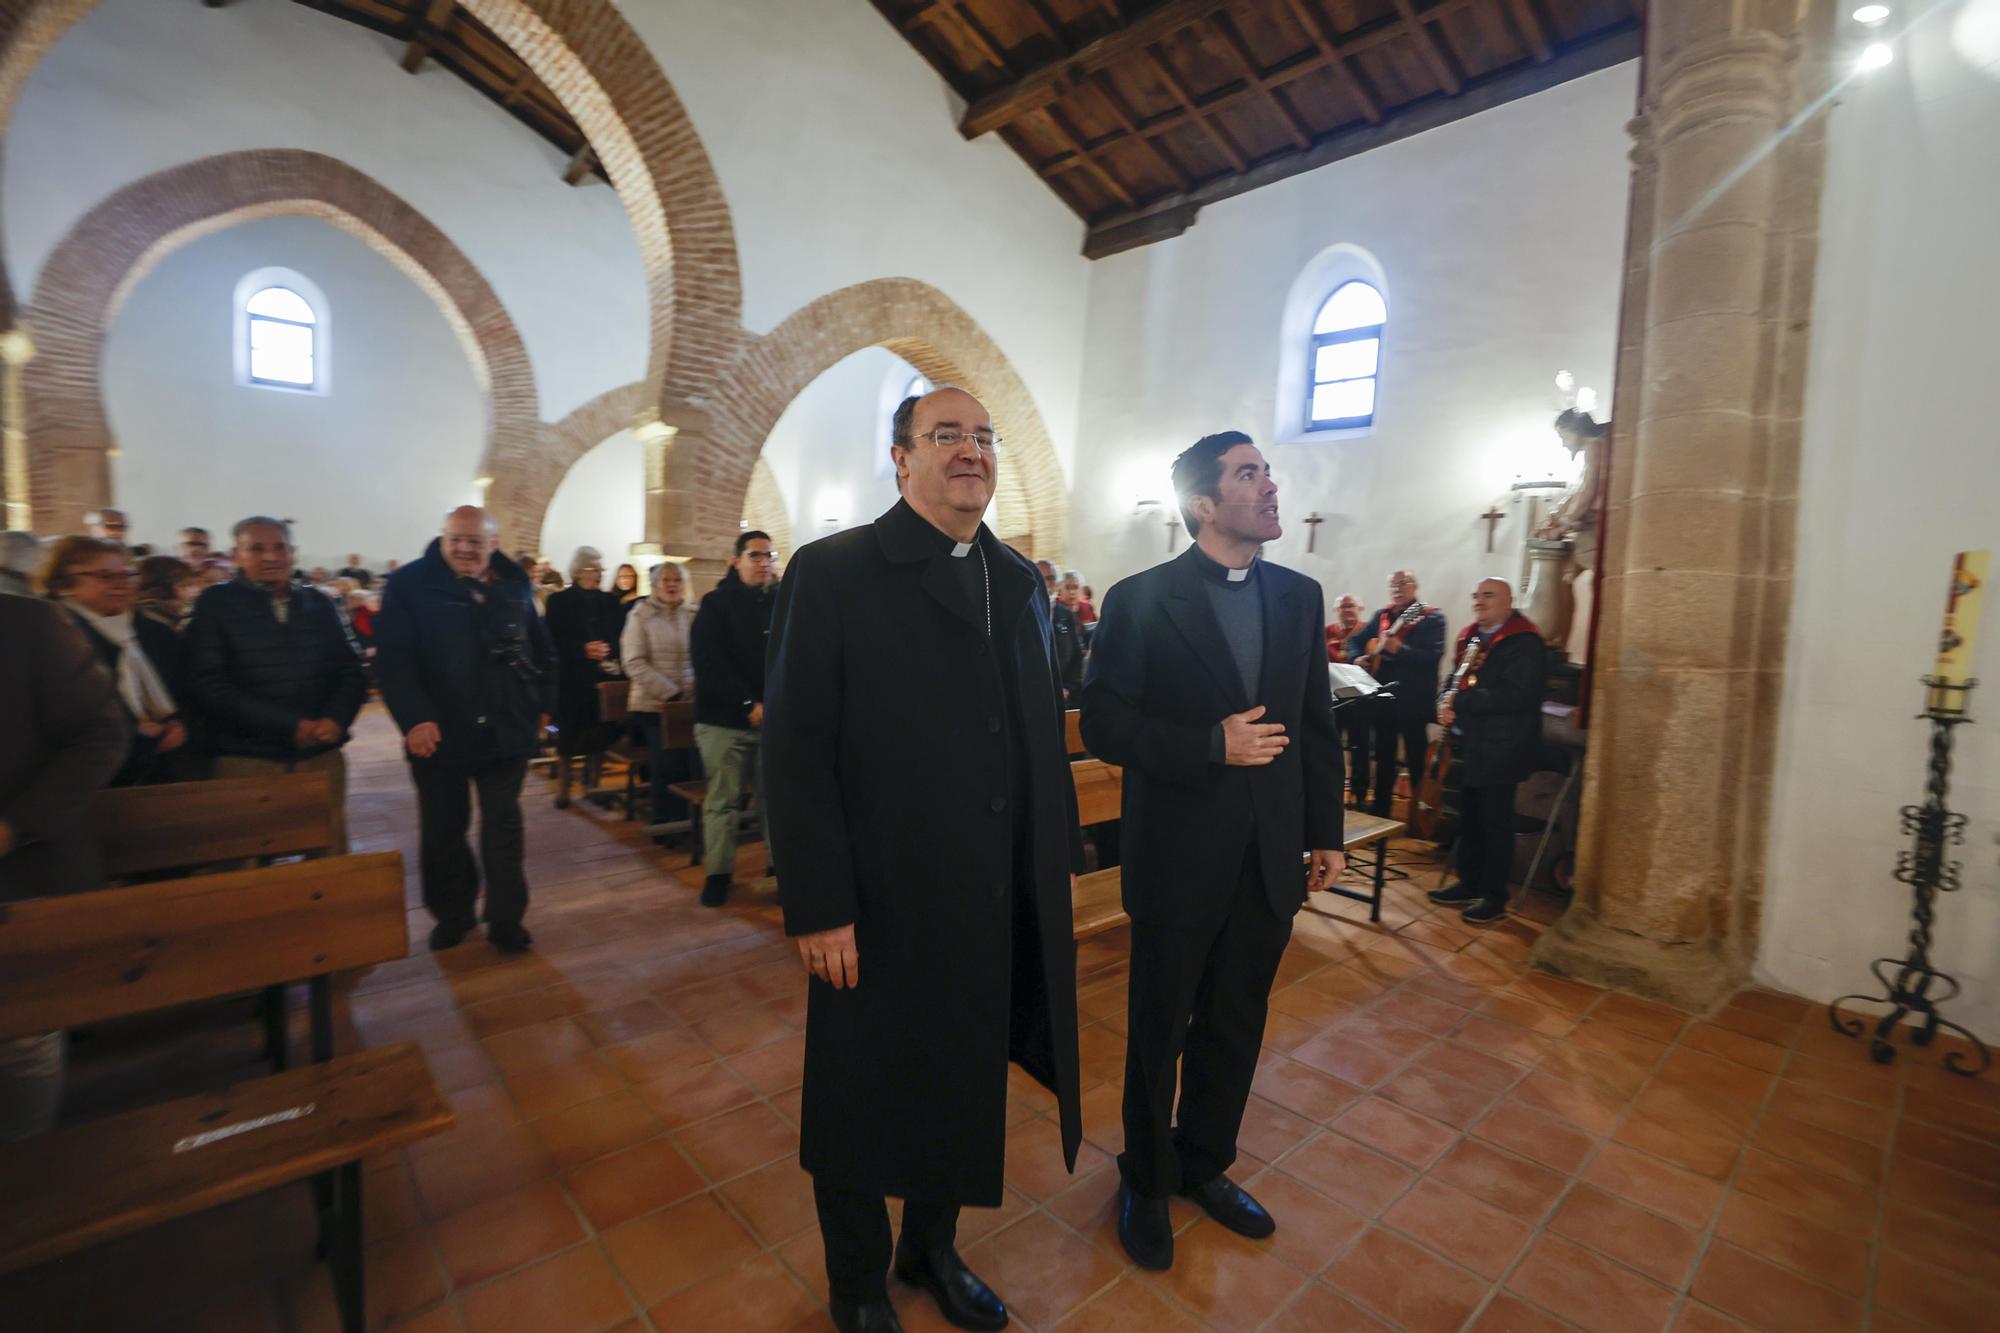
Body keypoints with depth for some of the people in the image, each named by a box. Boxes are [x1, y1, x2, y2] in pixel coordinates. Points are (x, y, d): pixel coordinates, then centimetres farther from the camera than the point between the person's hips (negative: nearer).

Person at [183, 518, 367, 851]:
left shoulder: (319, 604, 13)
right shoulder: (216, 604, 2)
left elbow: (351, 672, 11)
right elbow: (207, 685, -7)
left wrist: (336, 719, -9)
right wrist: (289, 726, -15)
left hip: (322, 757, 3)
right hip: (245, 761, -3)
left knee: (331, 858, 7)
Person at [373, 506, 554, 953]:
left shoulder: (514, 584, 5)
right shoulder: (410, 585, -6)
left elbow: (541, 650, 13)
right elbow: (392, 660, -13)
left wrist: (541, 705, 10)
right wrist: (414, 718, -22)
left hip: (505, 732, 2)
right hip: (437, 735, -2)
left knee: (504, 829, 7)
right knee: (443, 830, 13)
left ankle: (506, 920, 19)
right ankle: (452, 913, 32)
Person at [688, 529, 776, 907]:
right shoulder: (716, 605, 1)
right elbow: (709, 663, -9)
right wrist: (748, 704, -15)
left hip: (772, 719, 3)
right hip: (724, 720, -3)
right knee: (723, 800, 2)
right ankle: (718, 872, 14)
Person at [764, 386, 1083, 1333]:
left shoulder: (1017, 579, 7)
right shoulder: (833, 573, -10)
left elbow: (1043, 733, 10)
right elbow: (797, 752, -13)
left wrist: (1062, 855, 10)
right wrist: (819, 909, -14)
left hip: (1001, 910, 5)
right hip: (884, 911, -5)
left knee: (963, 1091, 22)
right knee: (863, 1106, 16)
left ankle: (932, 1248, 50)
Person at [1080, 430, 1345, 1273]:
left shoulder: (1299, 597, 5)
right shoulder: (1140, 600, -10)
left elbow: (1318, 723, 9)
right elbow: (1104, 723, -13)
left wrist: (1325, 831, 8)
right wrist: (1212, 746, -22)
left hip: (1270, 857, 5)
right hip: (1178, 857, -4)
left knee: (1235, 1027, 20)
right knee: (1158, 1030, 14)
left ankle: (1204, 1165, 44)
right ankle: (1146, 1181, 38)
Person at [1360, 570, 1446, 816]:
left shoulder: (1431, 617, -5)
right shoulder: (1380, 616, 12)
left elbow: (1433, 656, -18)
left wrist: (1399, 649, -30)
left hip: (1414, 698, -5)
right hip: (1383, 696, 5)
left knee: (1416, 757, 0)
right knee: (1383, 756, 13)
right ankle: (1380, 805, 23)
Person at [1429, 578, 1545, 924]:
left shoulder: (1524, 643, -13)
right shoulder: (1470, 638, 12)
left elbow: (1516, 695, -24)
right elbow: (1454, 681, 19)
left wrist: (1461, 701, -23)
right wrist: (1445, 704, -4)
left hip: (1500, 749, -8)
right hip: (1469, 745, 8)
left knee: (1496, 824, 1)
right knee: (1469, 820, 16)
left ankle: (1495, 897, 13)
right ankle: (1469, 883, 28)